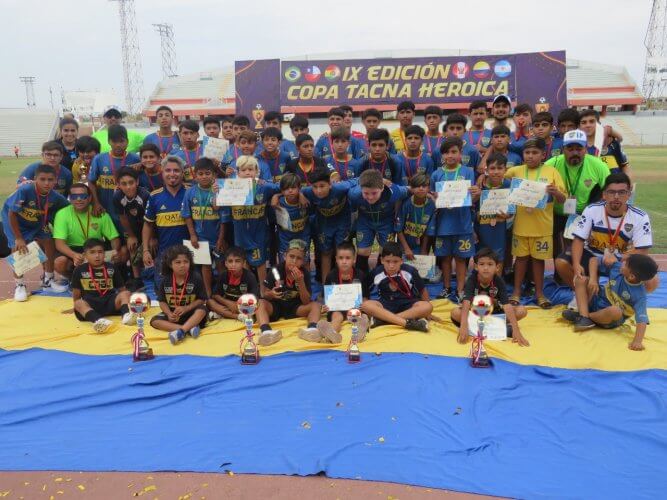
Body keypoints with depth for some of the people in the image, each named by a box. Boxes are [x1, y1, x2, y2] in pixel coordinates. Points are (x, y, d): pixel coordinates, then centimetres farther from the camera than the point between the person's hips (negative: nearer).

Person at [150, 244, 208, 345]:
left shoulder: (196, 278, -11)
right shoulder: (165, 280, -5)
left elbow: (201, 300, -9)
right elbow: (162, 301, -1)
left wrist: (186, 308, -22)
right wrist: (169, 313, -20)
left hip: (190, 312, -2)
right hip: (172, 313, 3)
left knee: (202, 310, -31)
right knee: (154, 321, -21)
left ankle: (181, 331, -46)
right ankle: (188, 328, -35)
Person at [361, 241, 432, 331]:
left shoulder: (410, 272, -13)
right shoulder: (376, 273, -10)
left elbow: (422, 291, 0)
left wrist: (426, 312, 4)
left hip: (407, 305, 0)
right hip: (386, 305, 1)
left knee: (427, 307, -31)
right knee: (365, 305, -30)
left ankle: (382, 318, -33)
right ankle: (407, 322, -41)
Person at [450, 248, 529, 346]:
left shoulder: (499, 281, -19)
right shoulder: (472, 280, -23)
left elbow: (507, 306, -28)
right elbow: (466, 302, -37)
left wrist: (516, 331, -39)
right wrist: (463, 326, -52)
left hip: (495, 313, 1)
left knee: (522, 310, -18)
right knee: (455, 312, -33)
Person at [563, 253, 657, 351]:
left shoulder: (639, 295, -26)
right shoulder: (617, 267, -12)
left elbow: (642, 319, -35)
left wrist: (637, 341, -48)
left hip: (610, 319, -6)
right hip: (596, 302, 6)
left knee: (615, 310, -41)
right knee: (581, 280, -11)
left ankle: (580, 316, -15)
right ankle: (584, 317, -28)